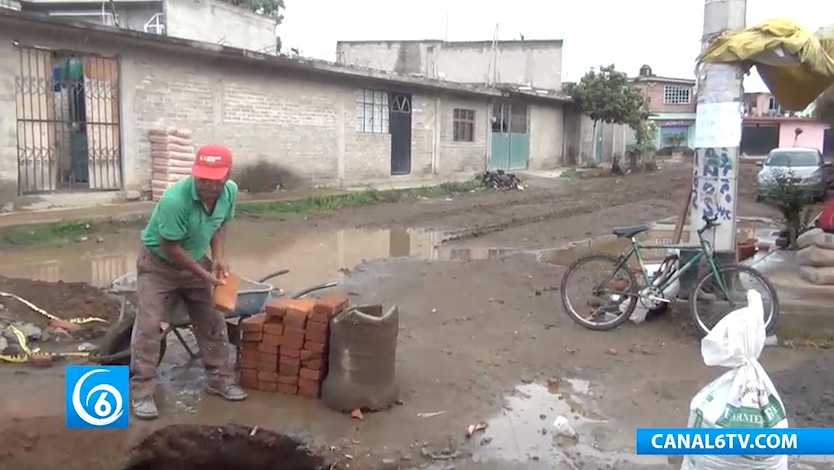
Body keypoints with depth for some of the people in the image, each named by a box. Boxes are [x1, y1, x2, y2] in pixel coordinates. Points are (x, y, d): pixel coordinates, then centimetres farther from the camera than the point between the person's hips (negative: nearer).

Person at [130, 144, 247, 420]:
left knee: (213, 322, 8)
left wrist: (218, 258, -10)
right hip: (158, 263, -6)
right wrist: (203, 275, -21)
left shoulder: (230, 191, -16)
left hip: (196, 262, 6)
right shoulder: (175, 200, -36)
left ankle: (220, 379, 22)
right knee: (148, 325, -10)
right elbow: (170, 247, -27)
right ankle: (141, 392, -1)